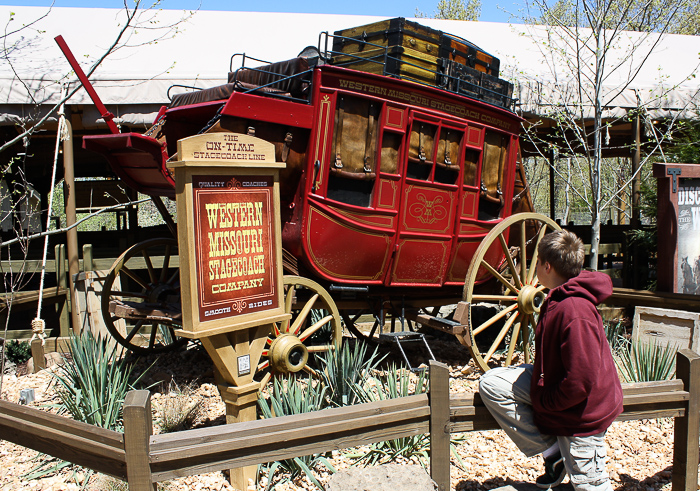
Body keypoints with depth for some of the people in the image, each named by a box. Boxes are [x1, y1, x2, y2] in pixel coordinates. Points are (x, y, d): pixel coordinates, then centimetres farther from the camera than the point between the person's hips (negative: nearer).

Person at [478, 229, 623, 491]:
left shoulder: (574, 312, -33)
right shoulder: (558, 299, 0)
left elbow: (581, 381, -33)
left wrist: (542, 402, -18)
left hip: (581, 413, -9)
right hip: (555, 385, 9)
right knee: (491, 383, -3)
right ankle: (553, 452, 3)